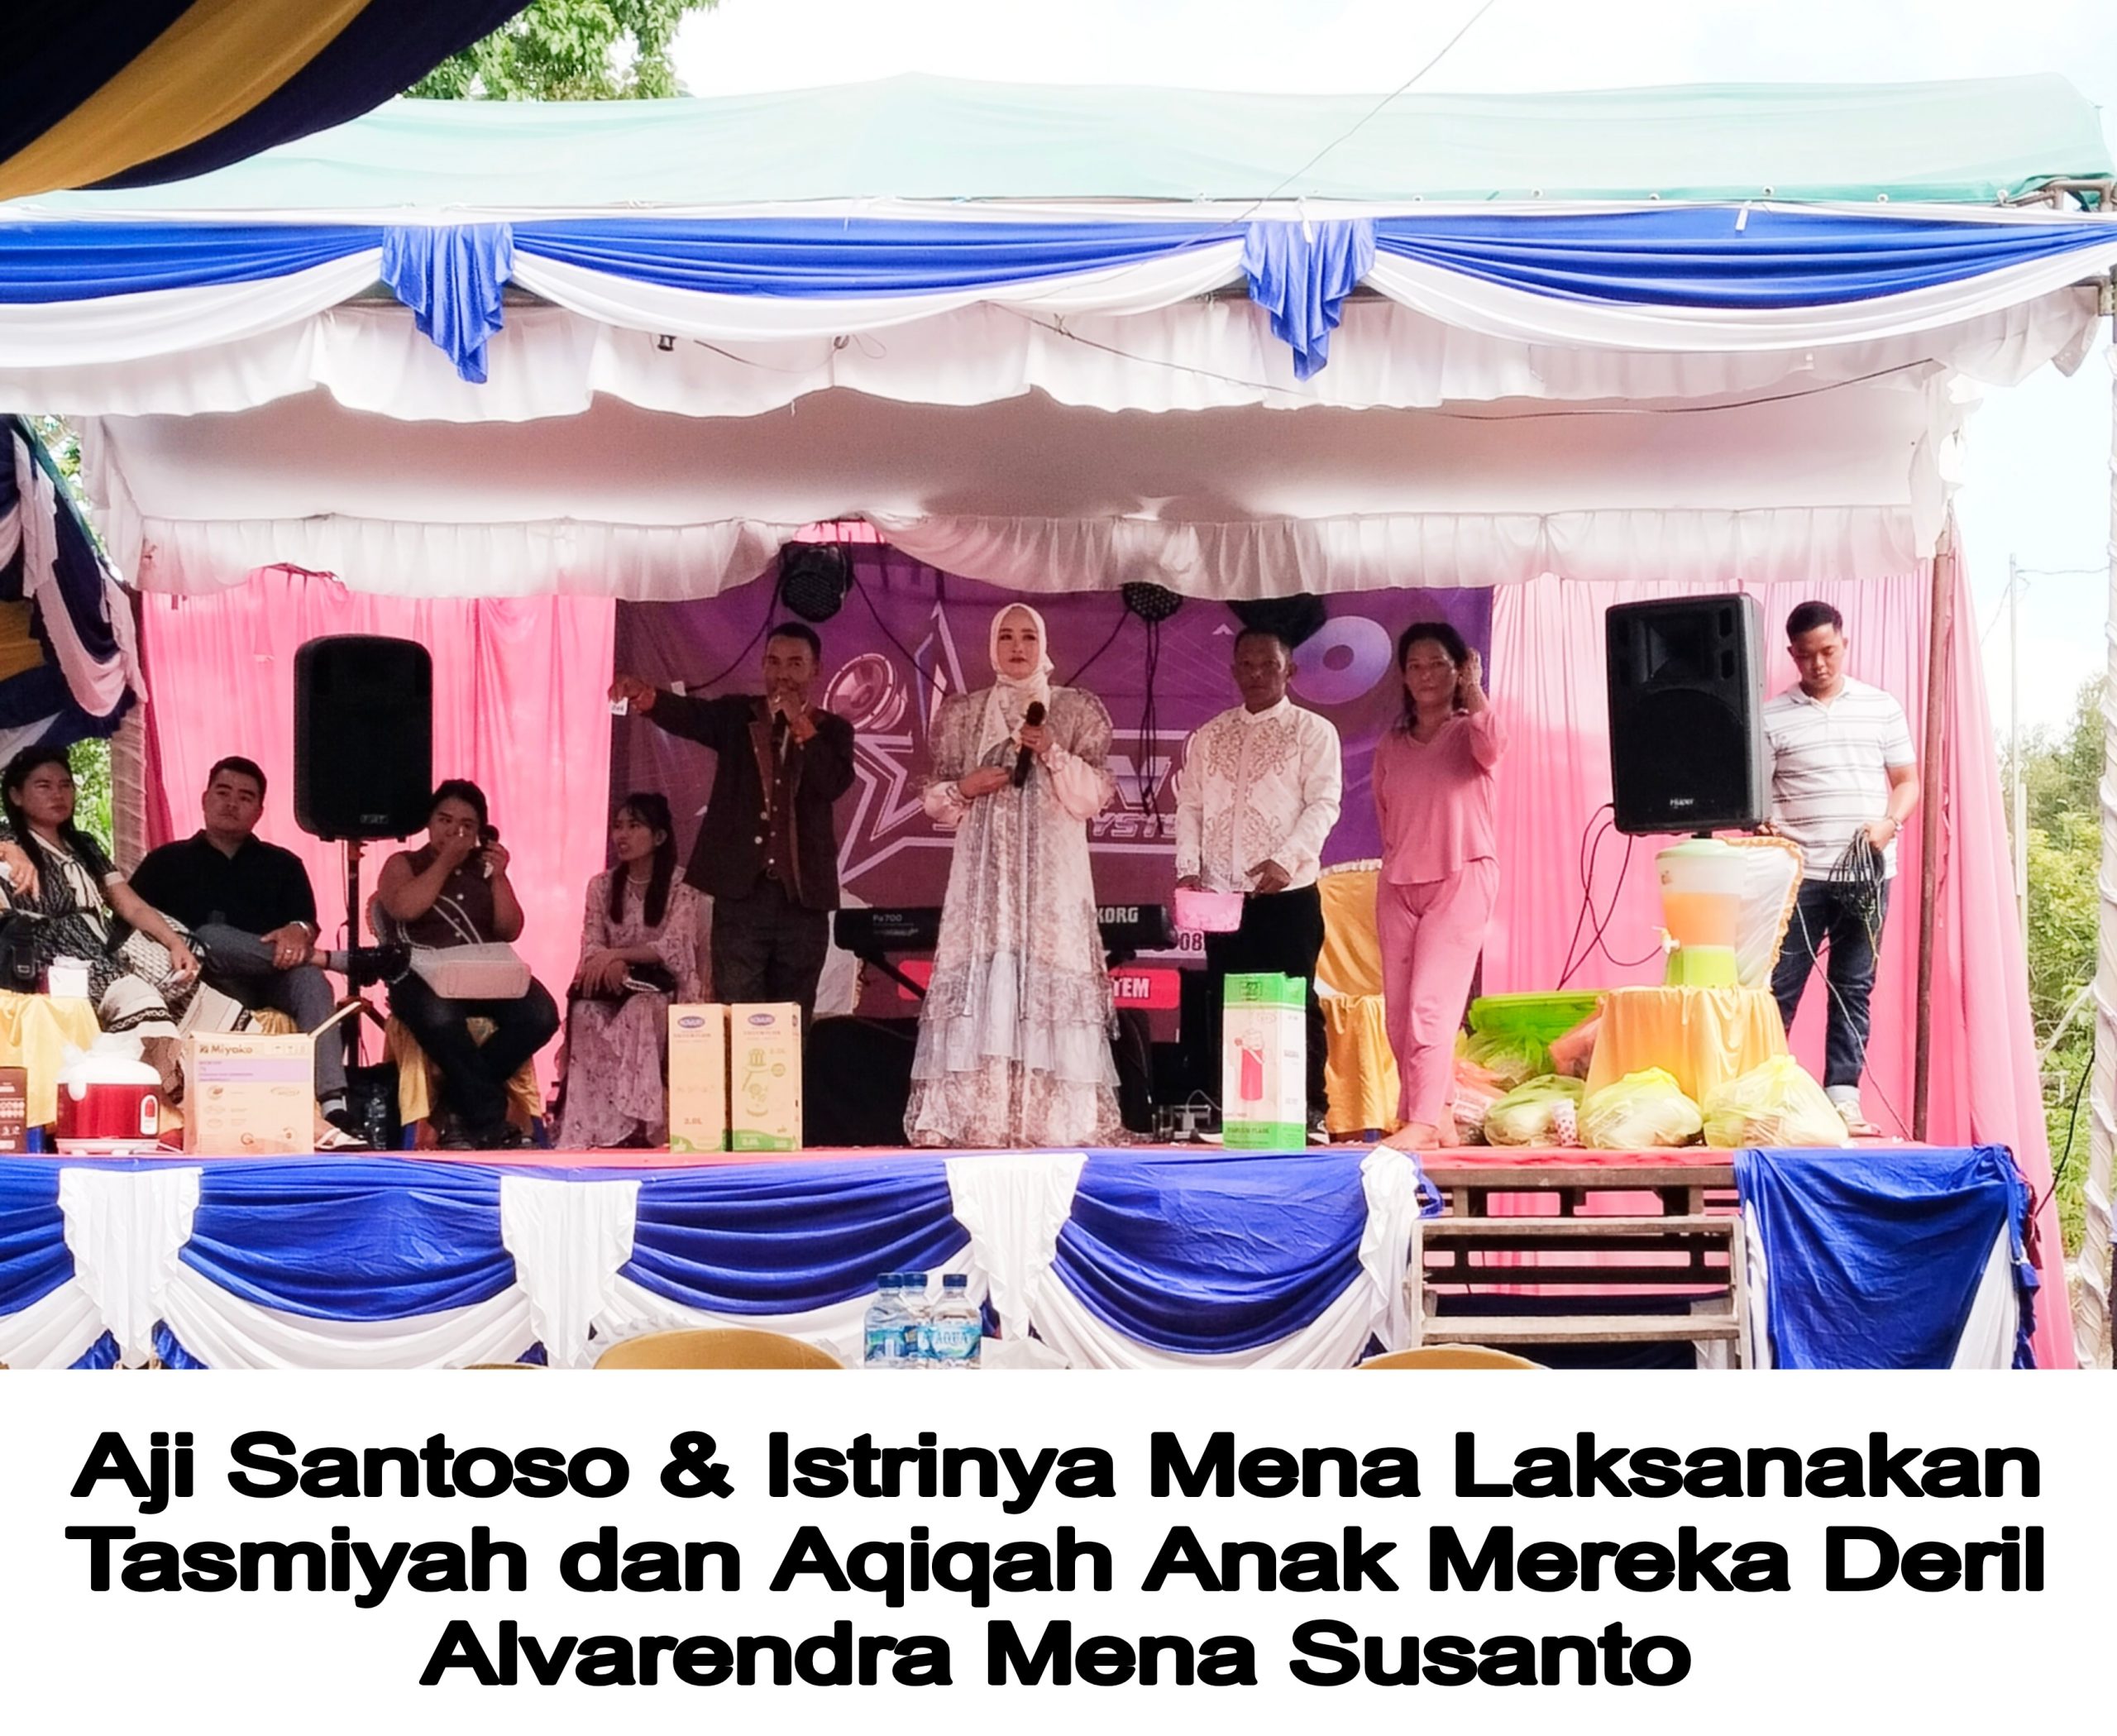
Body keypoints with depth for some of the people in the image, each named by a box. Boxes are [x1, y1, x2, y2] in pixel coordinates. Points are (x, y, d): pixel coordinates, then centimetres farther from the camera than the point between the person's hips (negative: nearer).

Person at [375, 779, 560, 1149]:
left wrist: (499, 877, 2)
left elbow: (510, 931, 12)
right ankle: (491, 1123, -27)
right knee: (440, 1017, -41)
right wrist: (445, 862, -1)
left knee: (540, 1014, -27)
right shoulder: (404, 865, 15)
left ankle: (464, 1106, -15)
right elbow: (405, 908, -8)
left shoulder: (484, 870, 23)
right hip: (422, 975, -4)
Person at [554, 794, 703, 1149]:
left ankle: (637, 1123, -39)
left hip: (663, 990, -3)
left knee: (639, 1014, -38)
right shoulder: (602, 886, 11)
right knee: (586, 1013, -32)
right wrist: (610, 963, -23)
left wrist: (616, 954, -25)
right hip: (613, 989, 3)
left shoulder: (681, 887, -2)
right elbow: (591, 947, 1)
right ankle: (589, 1128, -39)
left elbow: (672, 948, -14)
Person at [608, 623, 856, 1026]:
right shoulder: (737, 714, 7)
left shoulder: (833, 730, 8)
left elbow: (835, 784, -10)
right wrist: (647, 698, -34)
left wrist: (801, 725, -10)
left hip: (802, 896, 1)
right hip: (741, 892, -1)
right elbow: (689, 715, -13)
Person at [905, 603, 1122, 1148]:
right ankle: (974, 1119, -8)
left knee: (1050, 973, -9)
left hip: (1051, 871, -1)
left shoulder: (1075, 709, 8)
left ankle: (1053, 1120, -8)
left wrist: (1054, 754, -12)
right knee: (977, 977, -8)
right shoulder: (963, 712, 13)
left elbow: (1094, 797, 2)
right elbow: (936, 800, 13)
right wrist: (965, 787, -7)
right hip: (984, 870, 1)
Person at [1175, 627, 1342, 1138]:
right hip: (1222, 895, 4)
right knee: (1224, 1006, 6)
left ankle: (1308, 1111, 3)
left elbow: (1324, 803, -7)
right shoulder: (1207, 737, 16)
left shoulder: (1312, 732, 3)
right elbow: (1189, 805, 12)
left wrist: (1285, 860, -20)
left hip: (1288, 893, -4)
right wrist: (1188, 867, -2)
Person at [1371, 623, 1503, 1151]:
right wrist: (1398, 859, 10)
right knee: (1399, 1009, 0)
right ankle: (1437, 1113, 7)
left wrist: (1473, 689, -14)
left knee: (1431, 1002, -16)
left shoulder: (1468, 732, 3)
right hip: (1398, 883, 5)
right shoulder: (1391, 746, 16)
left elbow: (1491, 747, -21)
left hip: (1460, 878, -5)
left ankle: (1424, 1121, -20)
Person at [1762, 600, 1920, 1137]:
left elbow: (1908, 781, 11)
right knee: (1779, 988, -4)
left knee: (1854, 990, 5)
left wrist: (1889, 822, -8)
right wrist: (1767, 829, -20)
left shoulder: (1882, 707, 9)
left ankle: (1842, 1098, 9)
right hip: (1800, 874, -2)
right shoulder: (1772, 717, 3)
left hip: (1867, 872, 2)